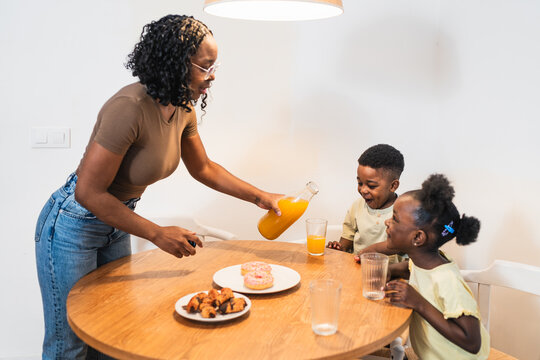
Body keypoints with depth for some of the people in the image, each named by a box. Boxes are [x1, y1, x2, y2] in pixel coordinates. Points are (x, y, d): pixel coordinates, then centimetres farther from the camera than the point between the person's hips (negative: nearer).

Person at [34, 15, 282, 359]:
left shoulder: (183, 110, -4)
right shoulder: (131, 107, -30)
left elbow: (204, 168, 12)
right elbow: (88, 192, -28)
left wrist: (260, 196, 6)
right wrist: (158, 234, -22)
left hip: (115, 223, 8)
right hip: (74, 225, -8)